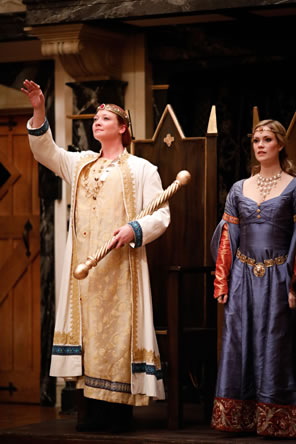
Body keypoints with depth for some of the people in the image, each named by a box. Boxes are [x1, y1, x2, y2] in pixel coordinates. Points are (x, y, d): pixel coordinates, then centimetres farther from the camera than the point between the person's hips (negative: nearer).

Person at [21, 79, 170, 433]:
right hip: (83, 265, 5)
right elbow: (45, 151, 8)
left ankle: (119, 413, -5)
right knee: (87, 330, 1)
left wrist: (133, 230, -18)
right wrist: (39, 112, -6)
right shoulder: (80, 164, 19)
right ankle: (91, 413, 2)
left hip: (120, 265, -4)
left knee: (118, 332, -8)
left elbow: (161, 215, 0)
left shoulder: (141, 168, 5)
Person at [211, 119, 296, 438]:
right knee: (239, 343, 3)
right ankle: (239, 418, 8)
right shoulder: (239, 189, 11)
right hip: (243, 277, 4)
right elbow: (227, 236, 10)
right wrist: (221, 281, 3)